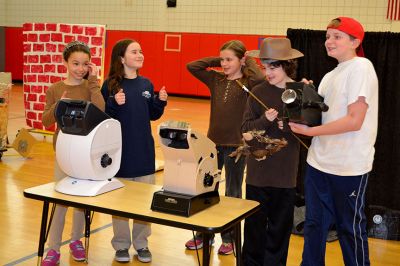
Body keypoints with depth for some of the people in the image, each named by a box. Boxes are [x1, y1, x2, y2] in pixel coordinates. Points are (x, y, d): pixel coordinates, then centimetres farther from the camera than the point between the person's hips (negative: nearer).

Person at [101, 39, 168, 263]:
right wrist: (115, 104, -25)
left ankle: (141, 243, 24)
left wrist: (161, 102, -4)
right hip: (120, 151, -4)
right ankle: (121, 245, 21)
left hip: (144, 151, 4)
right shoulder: (110, 85, -7)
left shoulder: (146, 84, 6)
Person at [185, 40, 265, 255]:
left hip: (236, 145, -4)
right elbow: (192, 66, 0)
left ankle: (229, 238, 23)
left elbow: (260, 77, -31)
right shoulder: (216, 79, 4)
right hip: (213, 142, 5)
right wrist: (216, 60, -1)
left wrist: (249, 61, -13)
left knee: (232, 193, 10)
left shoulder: (247, 83, -9)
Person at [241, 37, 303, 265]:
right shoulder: (258, 92, -2)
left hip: (286, 174, 0)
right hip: (258, 171, 0)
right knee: (255, 224, 10)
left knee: (280, 227, 11)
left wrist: (291, 126, -18)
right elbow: (246, 130, -3)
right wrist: (265, 120, -20)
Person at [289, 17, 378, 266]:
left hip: (349, 167, -7)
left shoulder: (361, 67, -12)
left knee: (351, 228, 7)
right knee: (315, 224, 14)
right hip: (319, 162, 7)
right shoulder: (330, 76, 14)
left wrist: (309, 131, -15)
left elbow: (354, 121, -19)